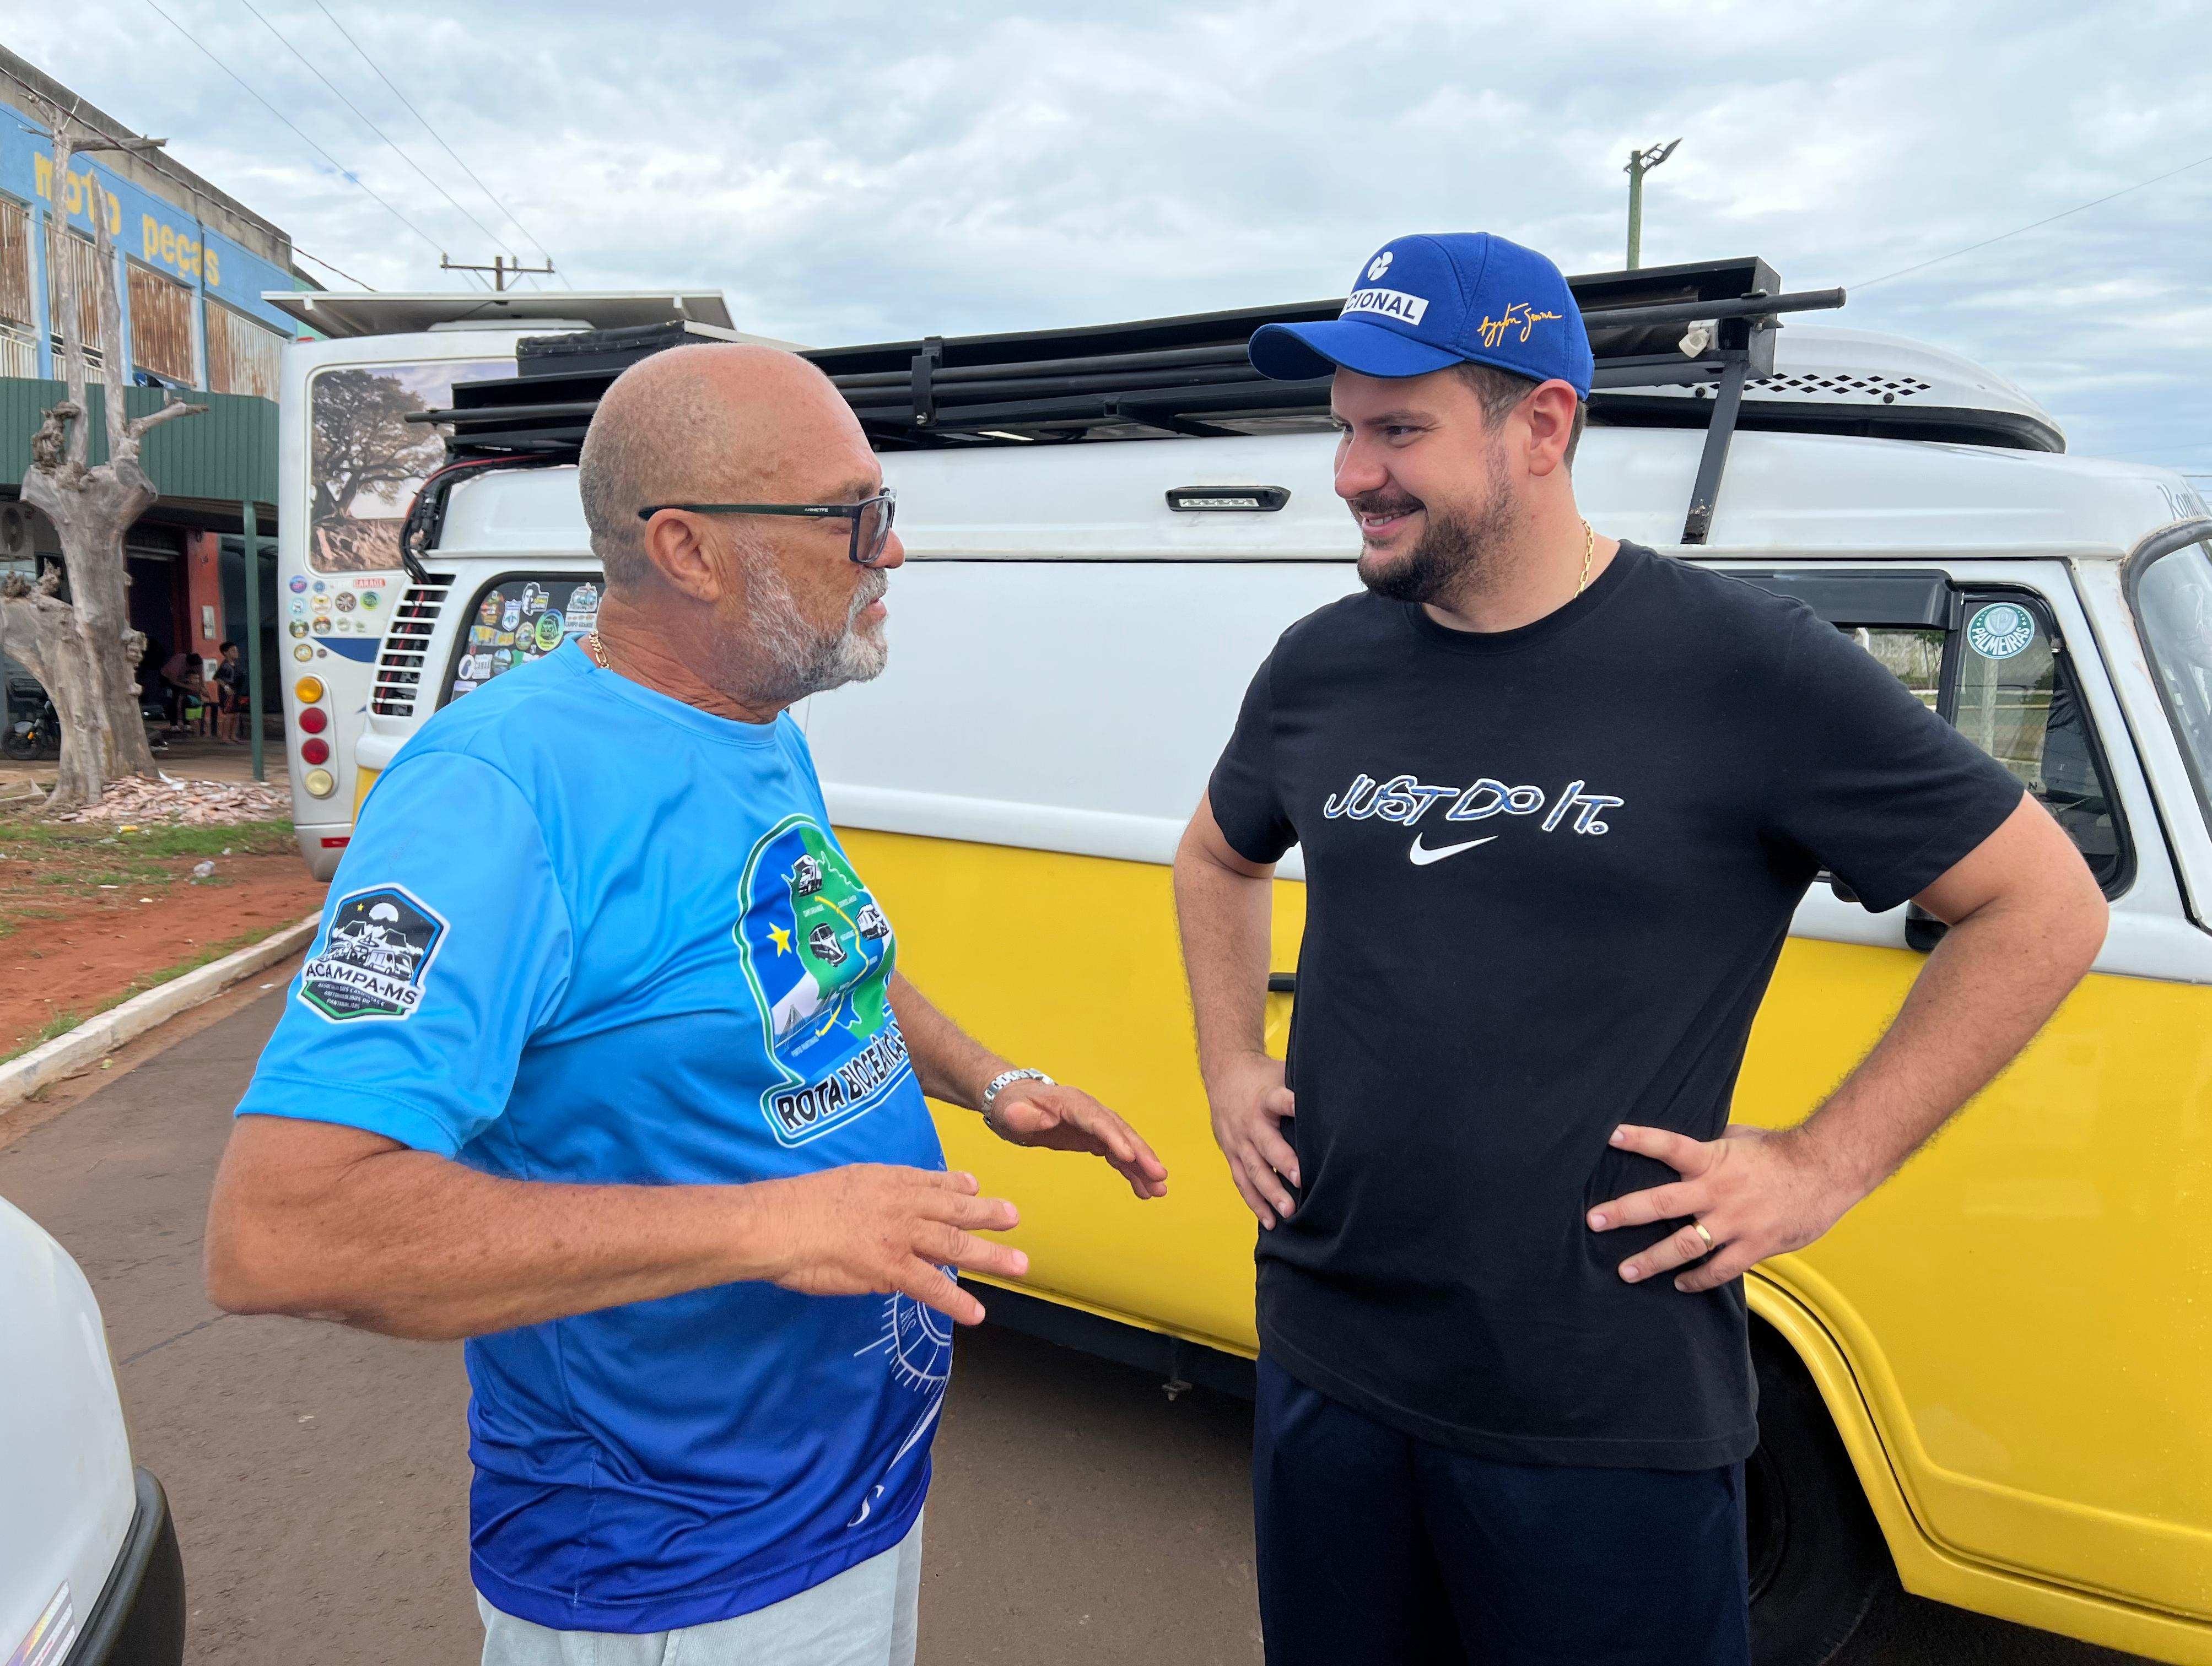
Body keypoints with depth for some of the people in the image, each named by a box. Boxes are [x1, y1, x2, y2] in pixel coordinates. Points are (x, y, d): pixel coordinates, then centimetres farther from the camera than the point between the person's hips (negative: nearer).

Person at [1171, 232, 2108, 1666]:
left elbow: (2047, 906, -6)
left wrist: (1824, 1165, -10)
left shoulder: (1745, 670, -12)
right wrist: (1232, 1073, 8)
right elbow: (1219, 857, 20)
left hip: (1607, 1415, -4)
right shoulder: (1321, 665, 1)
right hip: (1324, 1362, 5)